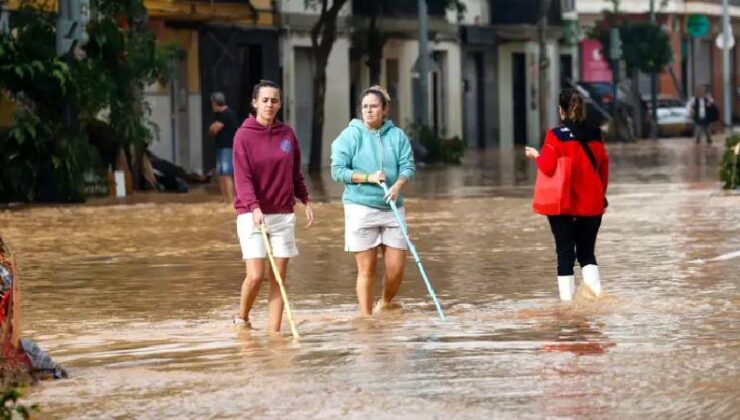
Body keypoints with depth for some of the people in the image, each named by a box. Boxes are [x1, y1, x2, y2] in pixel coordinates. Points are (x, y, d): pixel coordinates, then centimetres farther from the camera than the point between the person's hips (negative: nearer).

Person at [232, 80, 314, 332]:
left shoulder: (287, 134, 8)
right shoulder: (244, 135, -5)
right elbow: (242, 177, -13)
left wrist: (305, 200, 10)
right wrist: (254, 207, -25)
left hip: (283, 214, 4)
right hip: (251, 215, -4)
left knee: (279, 277, 1)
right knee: (256, 275, -11)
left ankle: (274, 331, 4)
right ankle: (242, 318, 15)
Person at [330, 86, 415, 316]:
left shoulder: (397, 135, 6)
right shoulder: (350, 135, -2)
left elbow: (408, 165, 2)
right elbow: (338, 170, -5)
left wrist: (398, 184, -18)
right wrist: (368, 177, -15)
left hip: (392, 208, 3)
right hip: (361, 208, -3)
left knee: (396, 267, 2)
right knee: (367, 269, 0)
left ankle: (385, 304, 29)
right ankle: (366, 317, 10)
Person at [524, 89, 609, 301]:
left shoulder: (556, 136, -10)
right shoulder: (595, 136, 4)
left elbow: (547, 166, -17)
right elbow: (604, 170, 10)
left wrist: (536, 155, 4)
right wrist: (600, 197, 23)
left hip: (563, 206, -3)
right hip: (591, 206, 4)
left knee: (565, 252, 4)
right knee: (587, 251, 12)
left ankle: (567, 297, -1)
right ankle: (595, 289, -10)